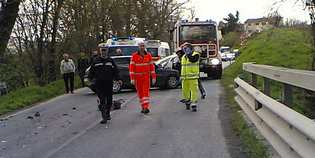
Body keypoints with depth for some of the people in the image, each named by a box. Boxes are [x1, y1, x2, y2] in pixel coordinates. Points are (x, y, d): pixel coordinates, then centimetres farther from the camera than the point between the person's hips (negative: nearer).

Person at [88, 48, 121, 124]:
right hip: (99, 84, -2)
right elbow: (91, 71, 11)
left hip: (109, 83, 2)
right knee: (102, 101, -7)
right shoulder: (96, 61, 7)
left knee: (109, 100, 9)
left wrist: (118, 79, -1)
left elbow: (115, 71, 10)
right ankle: (104, 117, -7)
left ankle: (108, 114, 29)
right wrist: (89, 78, 2)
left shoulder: (110, 60, 9)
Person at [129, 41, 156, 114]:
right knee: (140, 93, 7)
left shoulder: (148, 55, 2)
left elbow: (152, 66, 5)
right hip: (137, 77, 0)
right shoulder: (134, 56, -5)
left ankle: (146, 107, -18)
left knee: (146, 91, -12)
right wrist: (132, 79, -14)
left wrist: (153, 77, 2)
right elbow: (131, 67, -8)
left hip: (146, 76, 0)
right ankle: (143, 108, 18)